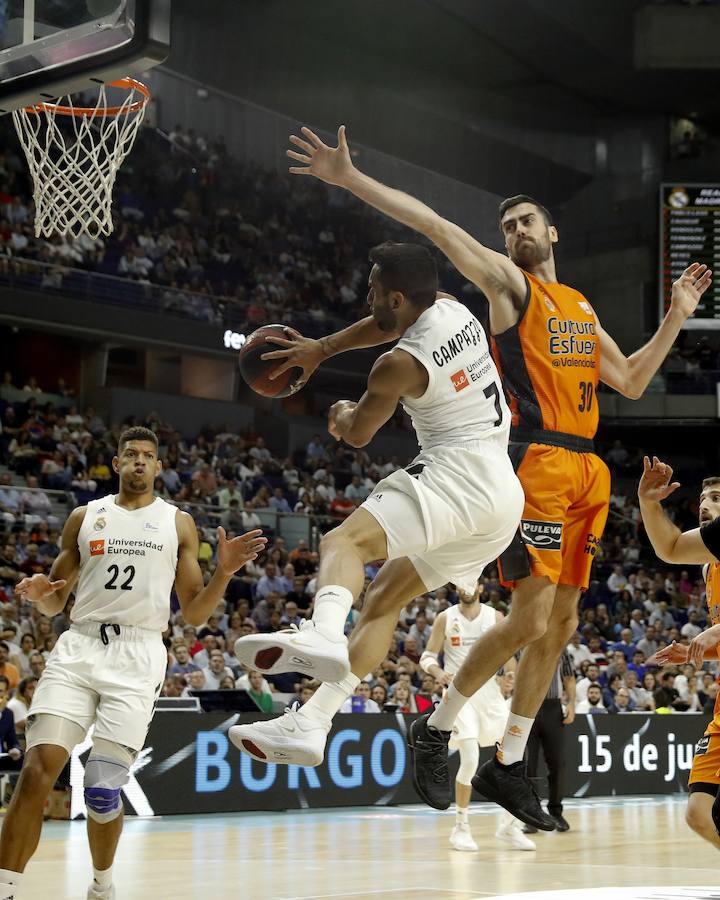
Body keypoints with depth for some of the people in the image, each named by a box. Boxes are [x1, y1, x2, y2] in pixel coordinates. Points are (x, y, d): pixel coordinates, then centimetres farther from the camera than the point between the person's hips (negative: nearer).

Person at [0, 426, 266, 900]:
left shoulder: (178, 523, 12)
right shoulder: (85, 516, 15)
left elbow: (194, 613, 11)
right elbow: (56, 602, 18)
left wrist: (225, 571, -6)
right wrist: (39, 593, -5)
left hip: (138, 656, -1)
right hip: (79, 648, 1)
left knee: (102, 790, -8)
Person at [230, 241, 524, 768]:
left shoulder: (400, 364, -10)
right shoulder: (453, 309, 13)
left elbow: (357, 435, 8)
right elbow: (387, 326, 35)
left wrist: (343, 413, 30)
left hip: (455, 474, -9)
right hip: (506, 494, 9)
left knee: (347, 540, -23)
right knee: (386, 594, 10)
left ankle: (323, 634, -56)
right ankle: (310, 723, 3)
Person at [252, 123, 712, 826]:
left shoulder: (582, 309, 23)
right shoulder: (510, 283, 3)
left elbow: (631, 380, 28)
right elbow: (438, 227, -9)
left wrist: (676, 317, 23)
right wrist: (351, 180, -17)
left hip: (587, 472, 7)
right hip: (537, 461, -7)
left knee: (561, 625, 7)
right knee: (530, 620, -15)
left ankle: (507, 765, 16)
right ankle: (437, 729, 3)